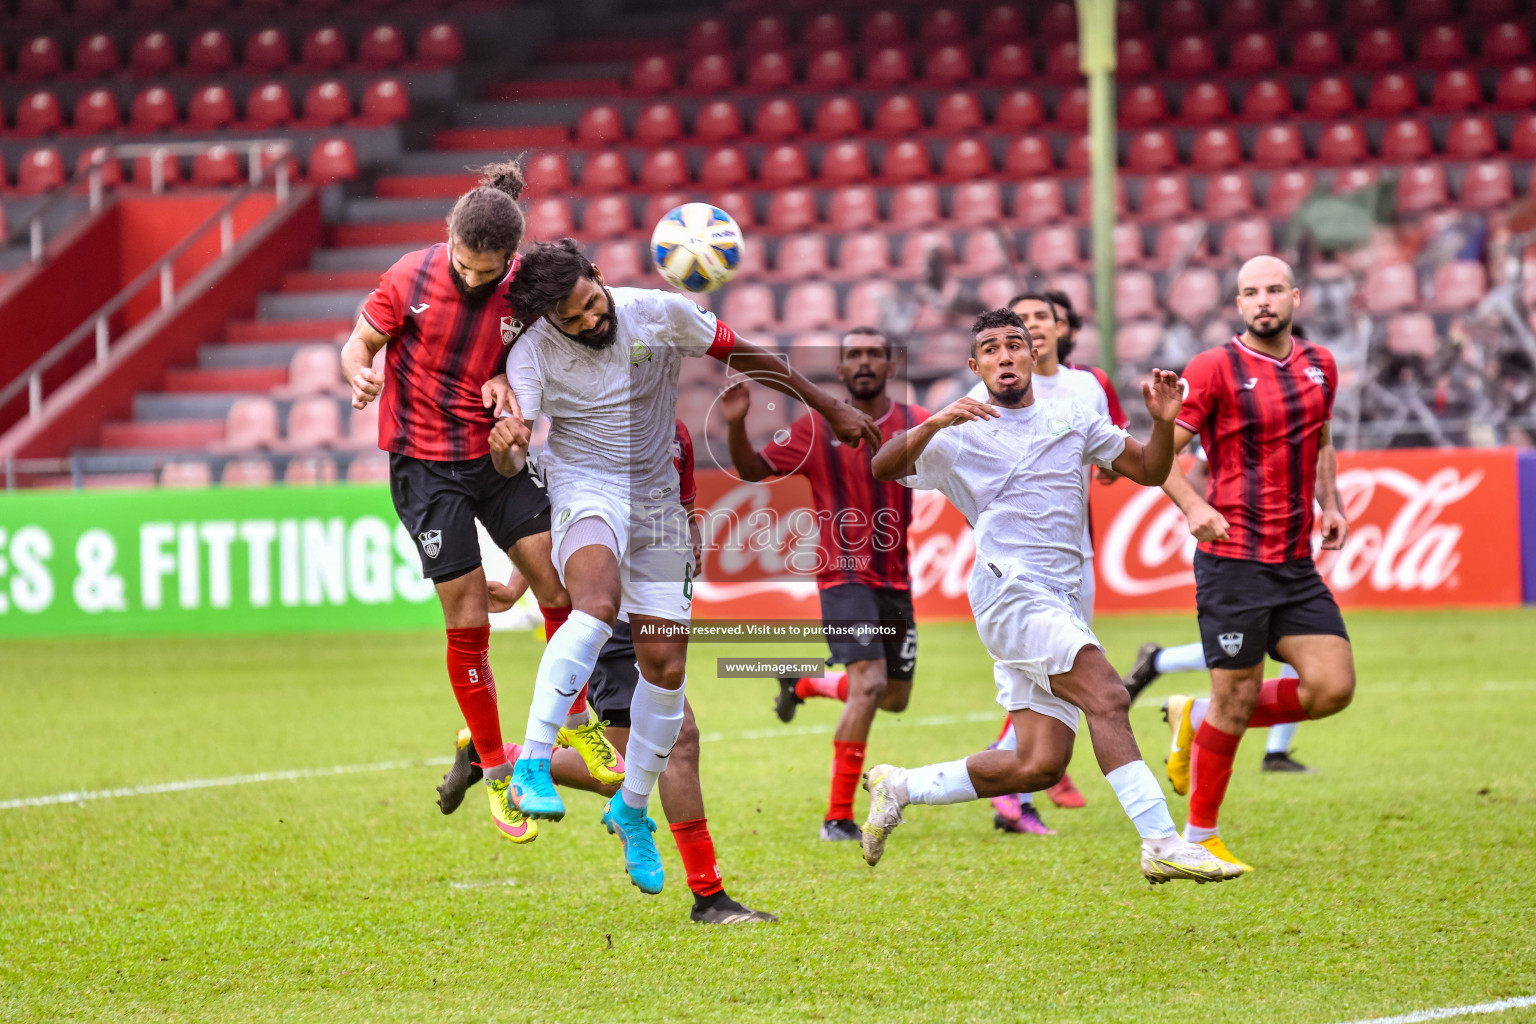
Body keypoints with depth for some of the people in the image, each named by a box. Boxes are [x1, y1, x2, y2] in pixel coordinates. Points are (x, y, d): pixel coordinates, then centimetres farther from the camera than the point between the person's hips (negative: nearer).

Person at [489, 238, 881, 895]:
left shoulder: (661, 314, -6)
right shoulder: (533, 353, -11)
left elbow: (747, 359, 8)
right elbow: (511, 462, -15)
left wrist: (830, 409, 15)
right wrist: (504, 446, -41)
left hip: (658, 505, 4)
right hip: (587, 494, -4)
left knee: (665, 666, 1)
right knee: (597, 606, -36)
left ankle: (632, 810, 23)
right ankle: (532, 766, -41)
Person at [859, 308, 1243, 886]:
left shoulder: (1071, 420, 20)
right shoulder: (960, 436, 7)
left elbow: (1149, 471, 21)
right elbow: (882, 469, -5)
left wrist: (1163, 424, 0)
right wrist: (932, 425, -23)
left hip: (1062, 602, 6)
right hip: (1010, 588, -6)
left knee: (1038, 767, -1)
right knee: (1107, 697, -25)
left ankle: (899, 787, 14)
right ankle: (1161, 843, -32)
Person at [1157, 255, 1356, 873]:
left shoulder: (1319, 366, 11)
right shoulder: (1214, 370, -8)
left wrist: (1330, 506, 12)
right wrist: (1193, 506, -22)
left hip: (1298, 565, 6)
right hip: (1234, 561, -6)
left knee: (1333, 687, -4)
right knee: (1236, 699, -4)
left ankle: (1199, 718, 17)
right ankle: (1199, 835, 13)